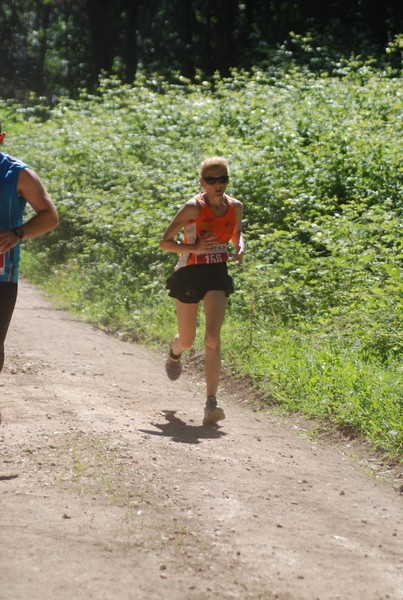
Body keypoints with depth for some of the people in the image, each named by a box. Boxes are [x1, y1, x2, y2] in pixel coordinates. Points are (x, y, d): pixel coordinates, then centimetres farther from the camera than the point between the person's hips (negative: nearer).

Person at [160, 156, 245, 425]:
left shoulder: (235, 207, 1)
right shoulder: (193, 208, -13)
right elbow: (165, 242, -10)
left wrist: (240, 247, -1)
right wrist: (194, 247, -25)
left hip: (218, 275, 2)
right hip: (190, 274, -2)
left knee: (213, 337, -14)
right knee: (187, 340, 12)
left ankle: (211, 402, -17)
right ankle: (174, 354, 52)